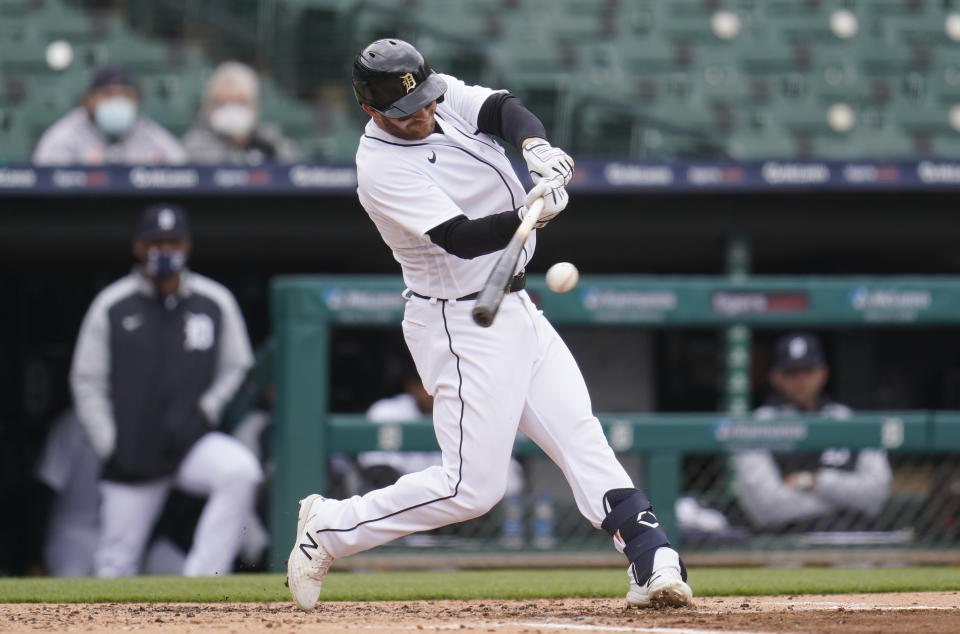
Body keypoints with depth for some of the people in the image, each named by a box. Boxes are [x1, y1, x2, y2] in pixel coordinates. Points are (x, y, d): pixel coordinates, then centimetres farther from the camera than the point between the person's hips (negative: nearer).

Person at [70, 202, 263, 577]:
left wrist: (206, 412, -2)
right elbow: (87, 383, 6)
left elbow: (237, 368, 14)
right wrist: (109, 447, -3)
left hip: (194, 443, 0)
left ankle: (201, 583, -29)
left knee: (241, 471, -30)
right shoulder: (112, 306, 3)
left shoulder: (216, 303, 5)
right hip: (131, 457, 0)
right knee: (115, 563, 0)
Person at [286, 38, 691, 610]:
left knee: (580, 435, -2)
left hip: (516, 309, 8)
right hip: (463, 323, -8)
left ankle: (652, 560, -9)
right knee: (473, 486, -7)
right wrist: (529, 215, -48)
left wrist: (535, 145, -36)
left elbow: (505, 109, -14)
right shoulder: (382, 170, -22)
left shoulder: (446, 97, 1)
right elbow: (462, 238, -31)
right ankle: (329, 528, 7)